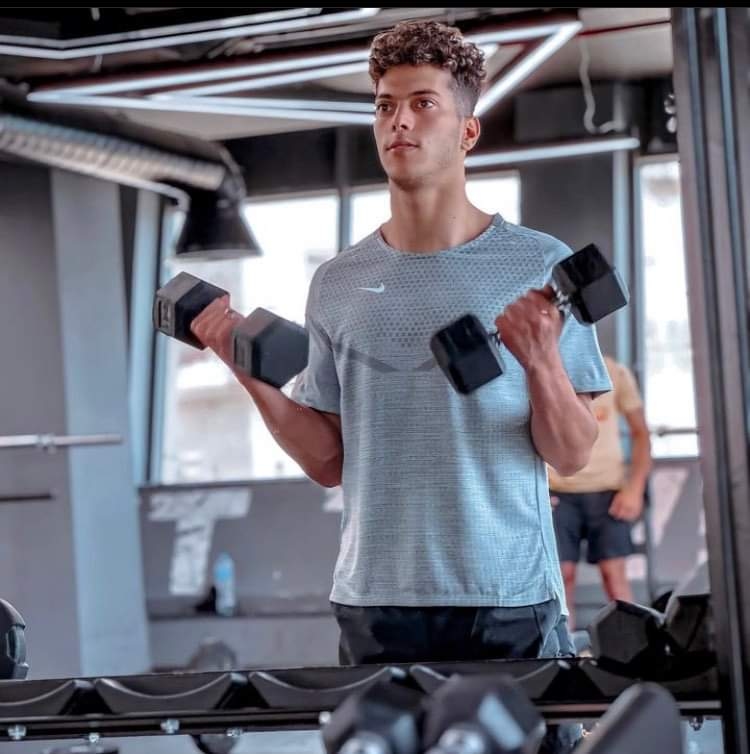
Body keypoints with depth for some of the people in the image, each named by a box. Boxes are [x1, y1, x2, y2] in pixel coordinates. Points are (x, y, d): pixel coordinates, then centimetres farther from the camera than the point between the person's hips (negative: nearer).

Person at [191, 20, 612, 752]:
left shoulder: (539, 266, -2)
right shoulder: (338, 283, 7)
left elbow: (570, 455, -4)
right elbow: (329, 462, 9)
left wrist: (543, 364, -21)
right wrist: (253, 372, -2)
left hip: (510, 601, -2)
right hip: (375, 603, 3)